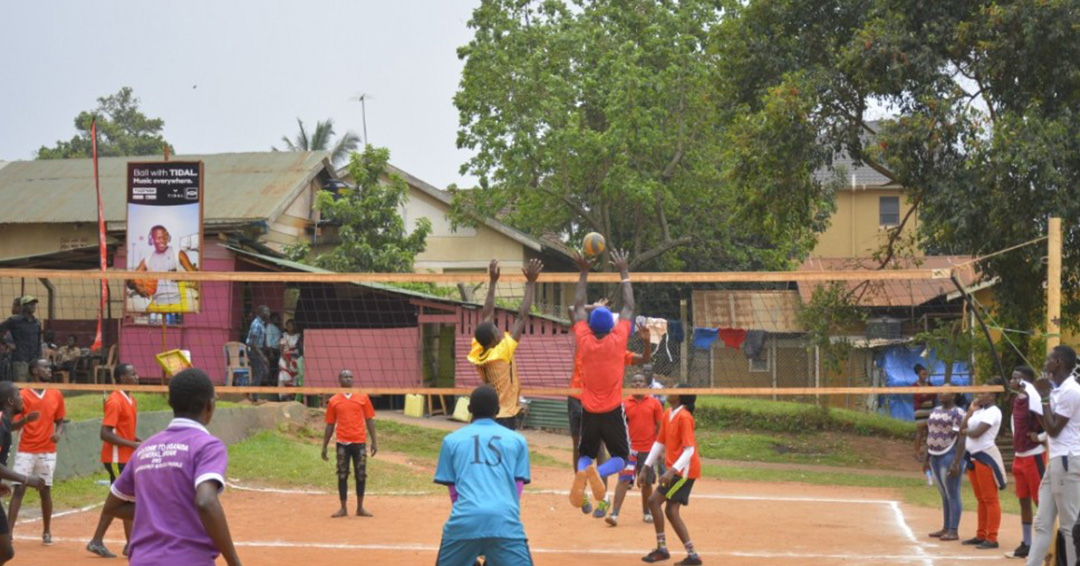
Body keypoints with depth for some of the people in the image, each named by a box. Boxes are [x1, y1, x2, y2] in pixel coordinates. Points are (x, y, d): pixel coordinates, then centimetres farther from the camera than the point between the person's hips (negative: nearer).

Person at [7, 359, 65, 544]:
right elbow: (13, 426, -4)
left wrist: (58, 433, -7)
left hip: (47, 452, 3)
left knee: (45, 491, 7)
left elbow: (60, 420, 15)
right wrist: (25, 419, -25)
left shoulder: (56, 395, 6)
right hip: (26, 451, -3)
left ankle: (47, 532, 19)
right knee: (19, 490, -10)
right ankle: (8, 531, -12)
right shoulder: (23, 395, -4)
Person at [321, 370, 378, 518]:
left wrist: (374, 441, 1)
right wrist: (324, 446, 8)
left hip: (359, 442, 0)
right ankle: (343, 509, 9)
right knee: (342, 476, 2)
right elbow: (330, 425, 10)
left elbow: (369, 420, 7)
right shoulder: (334, 401, 6)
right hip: (342, 443, 0)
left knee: (361, 475, 3)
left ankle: (360, 508, 13)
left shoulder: (362, 398, 6)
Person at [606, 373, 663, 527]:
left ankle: (646, 512, 28)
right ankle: (614, 514, -17)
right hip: (630, 448, -1)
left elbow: (659, 426, 5)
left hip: (649, 449, 1)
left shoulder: (654, 403, 3)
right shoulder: (624, 403, 2)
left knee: (646, 483, 10)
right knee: (624, 480, -12)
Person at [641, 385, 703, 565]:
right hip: (675, 470, 9)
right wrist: (645, 469, 12)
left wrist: (671, 471, -32)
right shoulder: (667, 415, 9)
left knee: (654, 500, -11)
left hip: (684, 469, -9)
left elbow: (689, 449, -23)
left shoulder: (684, 417, -17)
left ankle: (661, 549, -4)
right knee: (671, 511, 7)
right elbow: (659, 443, 15)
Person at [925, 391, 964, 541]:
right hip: (935, 456, 8)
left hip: (949, 456, -8)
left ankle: (954, 531, -1)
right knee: (944, 495, 14)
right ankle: (945, 528, 20)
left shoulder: (957, 413, -11)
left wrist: (956, 463, -22)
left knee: (952, 495, -5)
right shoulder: (936, 411, 14)